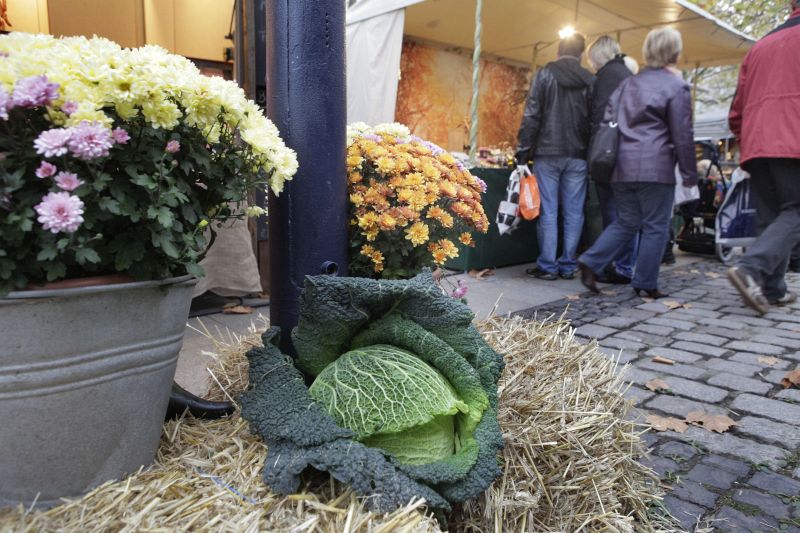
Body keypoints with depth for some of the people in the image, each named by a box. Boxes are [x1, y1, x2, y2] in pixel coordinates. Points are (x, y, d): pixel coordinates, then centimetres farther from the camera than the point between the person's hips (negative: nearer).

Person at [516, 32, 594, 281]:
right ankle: (568, 266, 10)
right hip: (578, 156, 2)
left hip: (548, 153, -2)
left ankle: (547, 266, 2)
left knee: (547, 211, 1)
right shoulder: (590, 81, 7)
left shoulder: (544, 74, 1)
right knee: (573, 212, 6)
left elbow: (531, 116, -6)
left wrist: (523, 154, -6)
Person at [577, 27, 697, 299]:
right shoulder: (676, 86, -2)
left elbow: (607, 121, 16)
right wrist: (690, 173, 2)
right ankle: (645, 283, 8)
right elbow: (682, 135, -4)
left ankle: (591, 262, 0)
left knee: (626, 222, 15)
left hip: (622, 166, 6)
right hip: (655, 168, -6)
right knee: (655, 226, 4)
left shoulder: (628, 84, 16)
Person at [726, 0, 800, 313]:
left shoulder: (760, 46, 25)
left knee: (770, 219, 9)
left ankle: (773, 289, 6)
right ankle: (750, 268, -25)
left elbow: (737, 111, 22)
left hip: (756, 145, 6)